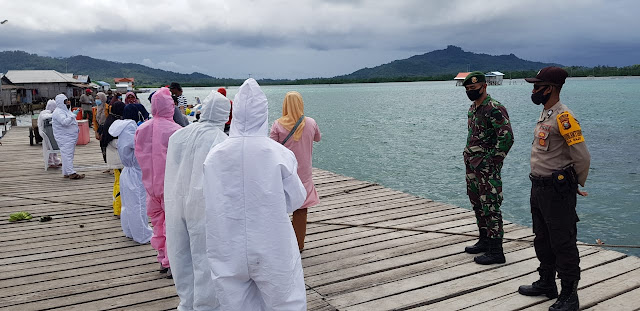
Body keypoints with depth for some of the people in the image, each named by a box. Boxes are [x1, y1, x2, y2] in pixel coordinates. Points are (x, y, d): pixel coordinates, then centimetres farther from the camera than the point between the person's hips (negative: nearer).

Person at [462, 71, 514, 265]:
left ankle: (496, 252, -1)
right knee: (478, 206, 17)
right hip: (472, 167, 10)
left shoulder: (494, 109, -15)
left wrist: (493, 162, -18)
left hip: (487, 169, -10)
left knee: (490, 208, -6)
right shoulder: (472, 109, 15)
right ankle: (484, 241, 31)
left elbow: (507, 137, -21)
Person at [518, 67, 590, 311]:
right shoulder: (545, 114, 11)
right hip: (539, 187, 10)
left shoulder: (563, 117, -19)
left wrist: (576, 185, -5)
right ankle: (546, 284, 36)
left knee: (563, 244, 0)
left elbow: (582, 157, -19)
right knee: (542, 241, 21)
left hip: (557, 190, -10)